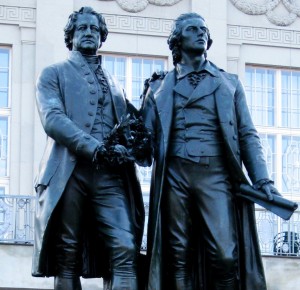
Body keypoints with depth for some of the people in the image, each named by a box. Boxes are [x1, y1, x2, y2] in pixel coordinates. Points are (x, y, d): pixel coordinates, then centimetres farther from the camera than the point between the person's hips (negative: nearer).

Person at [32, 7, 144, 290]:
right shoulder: (53, 74, 12)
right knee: (67, 258, -2)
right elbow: (53, 119, -5)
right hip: (69, 173, -3)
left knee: (125, 250, -14)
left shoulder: (112, 81, 26)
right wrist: (95, 148, -18)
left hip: (110, 175, 3)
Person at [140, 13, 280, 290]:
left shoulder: (229, 83, 17)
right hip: (174, 174, 0)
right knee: (179, 256, 0)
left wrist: (262, 179, -1)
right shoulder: (160, 86, 16)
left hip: (216, 173, 0)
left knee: (226, 255, -11)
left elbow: (247, 134, 12)